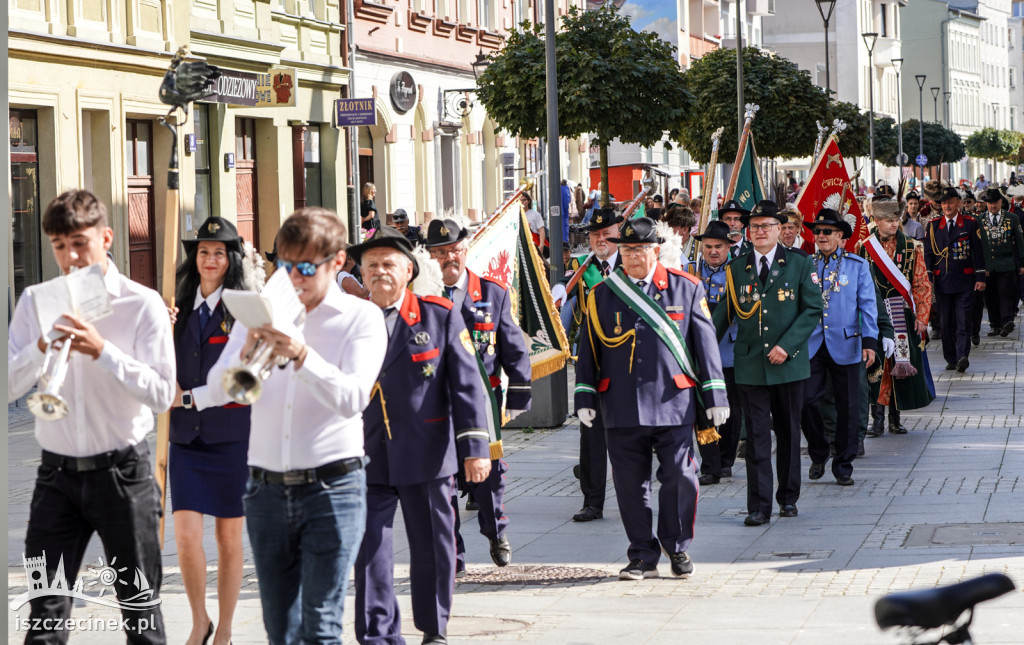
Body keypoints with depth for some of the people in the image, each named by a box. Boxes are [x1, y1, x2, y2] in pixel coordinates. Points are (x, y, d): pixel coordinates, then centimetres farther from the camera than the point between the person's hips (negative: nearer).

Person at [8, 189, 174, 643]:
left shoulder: (143, 304, -6)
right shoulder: (35, 302, 5)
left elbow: (162, 394, -13)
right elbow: (8, 388, -1)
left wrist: (102, 351, -23)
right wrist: (42, 349, -18)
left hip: (122, 472, -2)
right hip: (57, 473, 3)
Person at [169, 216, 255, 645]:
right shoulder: (180, 308, 10)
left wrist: (192, 397, -12)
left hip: (232, 433, -3)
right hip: (186, 435, 3)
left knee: (229, 538, 5)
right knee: (186, 535, -6)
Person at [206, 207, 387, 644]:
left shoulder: (361, 318, -2)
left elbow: (352, 399, -16)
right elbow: (220, 388, -2)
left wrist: (300, 355, -30)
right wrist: (247, 352, -22)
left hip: (331, 488, -4)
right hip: (266, 488, 4)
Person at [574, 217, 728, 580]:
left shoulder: (686, 289, 5)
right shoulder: (602, 295, 9)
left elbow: (705, 343, 6)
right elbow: (589, 350, 12)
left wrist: (715, 396, 3)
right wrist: (585, 398, 6)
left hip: (673, 404, -1)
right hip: (622, 410, 1)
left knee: (680, 477, -2)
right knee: (630, 483, 3)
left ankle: (678, 547, 18)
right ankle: (643, 557, 13)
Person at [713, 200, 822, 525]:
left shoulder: (800, 265, 2)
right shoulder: (736, 269, 8)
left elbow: (813, 310, -3)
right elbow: (725, 314, 11)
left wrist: (787, 345, -13)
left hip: (789, 364, 0)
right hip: (750, 364, 1)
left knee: (788, 432, 9)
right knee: (757, 436, -3)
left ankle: (788, 497, 23)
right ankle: (759, 506, -4)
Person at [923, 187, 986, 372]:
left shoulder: (970, 223, 3)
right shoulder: (933, 226, 8)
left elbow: (978, 251, 3)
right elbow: (928, 253, 9)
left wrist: (980, 278, -1)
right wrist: (927, 278, 1)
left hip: (964, 280, -2)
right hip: (942, 282, 2)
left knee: (963, 320, -10)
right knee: (946, 322, 5)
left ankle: (962, 356, -17)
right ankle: (951, 359, 12)